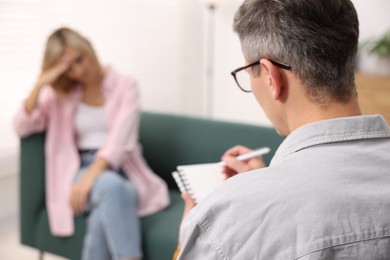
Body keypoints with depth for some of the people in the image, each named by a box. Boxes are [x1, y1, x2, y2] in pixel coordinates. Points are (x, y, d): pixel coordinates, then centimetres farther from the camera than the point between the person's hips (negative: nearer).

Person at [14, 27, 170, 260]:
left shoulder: (125, 85, 2)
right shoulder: (61, 92, 12)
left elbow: (120, 140, -11)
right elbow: (22, 127, 2)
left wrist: (91, 176, -25)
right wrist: (40, 84, -10)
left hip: (121, 171, -1)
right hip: (79, 169, 1)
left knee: (106, 210, -37)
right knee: (110, 186, -37)